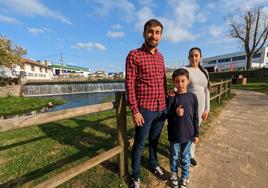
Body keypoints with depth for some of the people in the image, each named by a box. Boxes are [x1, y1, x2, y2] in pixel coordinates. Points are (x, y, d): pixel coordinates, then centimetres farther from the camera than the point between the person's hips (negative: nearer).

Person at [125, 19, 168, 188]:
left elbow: (164, 81, 15)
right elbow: (129, 85, -12)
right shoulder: (134, 55, -8)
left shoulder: (160, 56, 11)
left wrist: (166, 102, 13)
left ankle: (154, 165, 48)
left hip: (161, 108, 6)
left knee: (154, 140, 23)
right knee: (139, 144, 11)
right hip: (144, 109, -5)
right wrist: (135, 111, -15)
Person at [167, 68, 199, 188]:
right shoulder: (171, 98, -11)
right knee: (174, 156, 19)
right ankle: (174, 174, 44)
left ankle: (185, 177, 43)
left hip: (188, 134, 1)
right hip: (174, 134, -1)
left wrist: (196, 134, 3)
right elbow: (166, 115, -7)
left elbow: (195, 118, 1)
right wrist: (175, 113, -26)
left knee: (185, 157, 20)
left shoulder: (192, 97, -5)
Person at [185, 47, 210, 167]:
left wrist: (206, 108, 8)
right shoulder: (184, 70, -8)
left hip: (200, 105, 6)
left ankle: (190, 154, 36)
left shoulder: (204, 71, 9)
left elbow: (206, 91, 11)